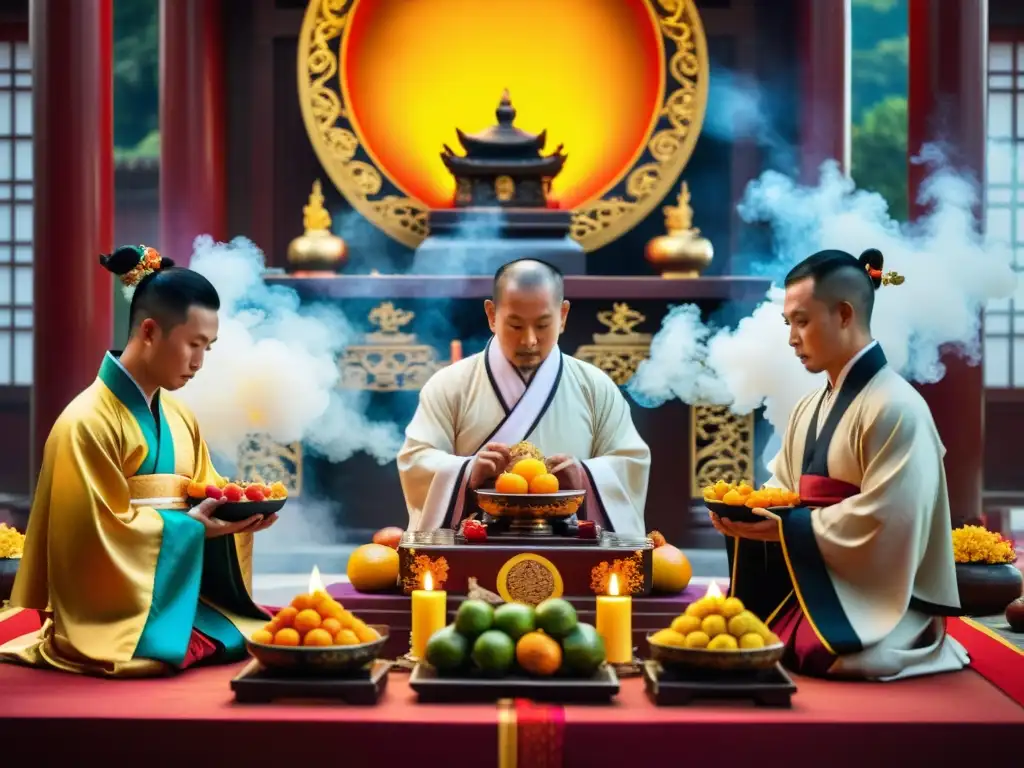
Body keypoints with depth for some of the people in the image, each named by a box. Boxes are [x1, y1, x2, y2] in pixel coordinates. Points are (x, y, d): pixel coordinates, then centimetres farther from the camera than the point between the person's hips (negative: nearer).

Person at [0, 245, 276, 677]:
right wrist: (192, 526, -18)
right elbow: (98, 534, -16)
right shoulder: (88, 422, -12)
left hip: (177, 594, 7)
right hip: (110, 610, -6)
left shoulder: (181, 420, 13)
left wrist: (236, 514, -6)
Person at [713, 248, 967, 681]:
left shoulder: (895, 409, -17)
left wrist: (785, 529, -19)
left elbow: (882, 524, -22)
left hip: (873, 602, -7)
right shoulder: (808, 410, 12)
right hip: (812, 580, 7)